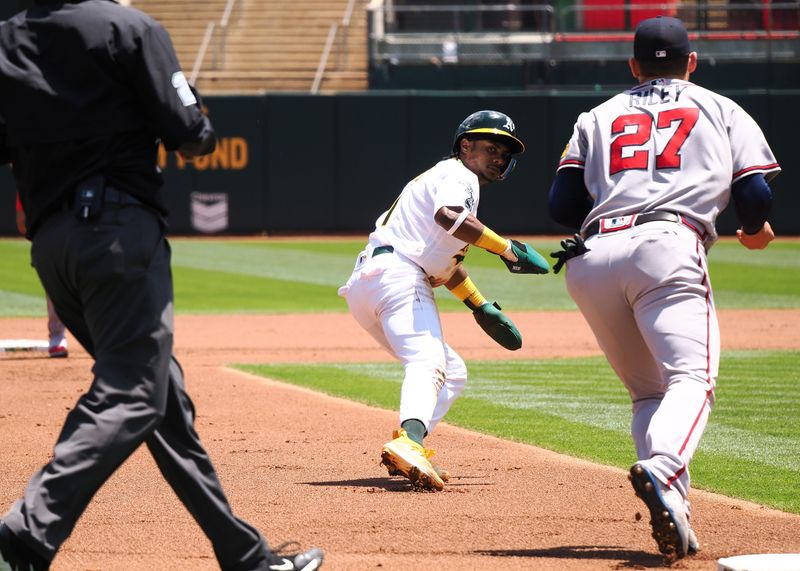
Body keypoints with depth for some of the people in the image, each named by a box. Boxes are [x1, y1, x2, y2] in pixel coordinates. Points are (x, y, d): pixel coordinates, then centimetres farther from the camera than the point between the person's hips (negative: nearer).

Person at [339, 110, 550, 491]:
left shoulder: (446, 176, 29)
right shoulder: (458, 175, -2)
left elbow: (445, 261, 36)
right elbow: (448, 215, -25)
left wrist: (481, 307, 38)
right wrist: (505, 247, -21)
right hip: (397, 273, -10)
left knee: (452, 372, 19)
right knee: (428, 360, -30)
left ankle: (406, 454, -2)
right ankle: (408, 443, -56)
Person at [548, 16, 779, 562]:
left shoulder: (600, 116, 26)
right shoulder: (722, 110, 21)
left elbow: (562, 204, 16)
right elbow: (756, 195, 9)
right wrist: (756, 230, 32)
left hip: (592, 256, 4)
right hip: (669, 246, -4)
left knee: (648, 390, 13)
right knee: (691, 378, -15)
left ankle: (674, 516, -8)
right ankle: (662, 470, -46)